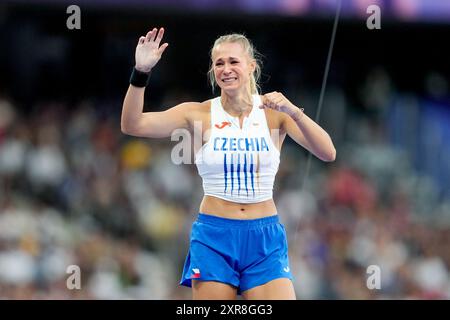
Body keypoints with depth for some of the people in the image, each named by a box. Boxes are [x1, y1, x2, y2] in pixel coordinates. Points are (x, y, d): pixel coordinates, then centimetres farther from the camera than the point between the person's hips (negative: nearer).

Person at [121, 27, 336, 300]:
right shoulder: (199, 114, -1)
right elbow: (132, 125, -10)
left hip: (265, 239, 0)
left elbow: (328, 154, -11)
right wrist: (141, 72, -23)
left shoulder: (273, 111, 0)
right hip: (214, 238, 0)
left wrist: (293, 112, -26)